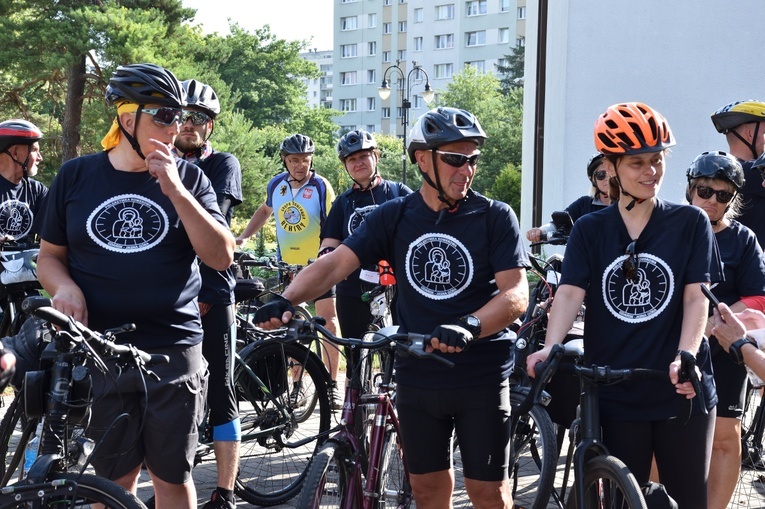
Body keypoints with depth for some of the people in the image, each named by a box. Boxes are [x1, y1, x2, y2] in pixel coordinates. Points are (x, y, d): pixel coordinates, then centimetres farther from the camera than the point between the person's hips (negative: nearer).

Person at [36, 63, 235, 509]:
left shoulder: (188, 178, 4)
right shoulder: (76, 176, 6)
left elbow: (221, 256, -6)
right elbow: (50, 255, 12)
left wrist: (174, 190, -14)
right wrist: (65, 286, -10)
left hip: (174, 349, 0)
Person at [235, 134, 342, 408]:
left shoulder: (321, 187, -11)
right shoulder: (276, 185, 1)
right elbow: (264, 211, 20)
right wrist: (242, 237, 11)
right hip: (287, 264, 4)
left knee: (329, 321, -8)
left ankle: (332, 385, 0)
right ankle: (295, 383, 18)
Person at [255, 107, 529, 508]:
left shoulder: (495, 217, -7)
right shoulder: (394, 217, 1)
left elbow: (517, 293, -16)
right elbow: (336, 262, -8)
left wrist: (468, 327, -35)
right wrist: (287, 301, -26)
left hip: (481, 380, -3)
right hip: (417, 378, 3)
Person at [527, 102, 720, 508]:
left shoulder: (690, 223, 1)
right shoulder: (590, 230, 4)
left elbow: (696, 297, -5)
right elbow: (570, 292, -8)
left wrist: (685, 355, -23)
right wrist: (551, 347, -26)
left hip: (682, 392, -1)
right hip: (615, 396, 1)